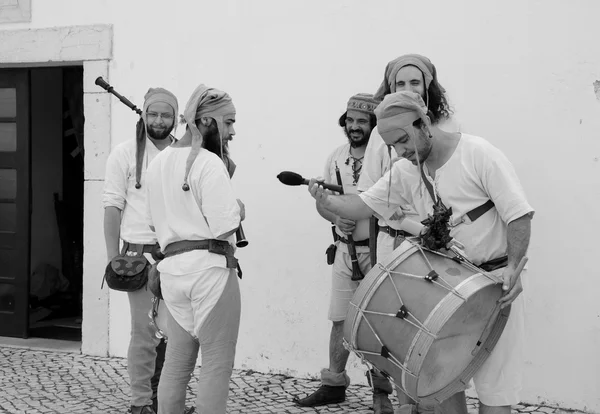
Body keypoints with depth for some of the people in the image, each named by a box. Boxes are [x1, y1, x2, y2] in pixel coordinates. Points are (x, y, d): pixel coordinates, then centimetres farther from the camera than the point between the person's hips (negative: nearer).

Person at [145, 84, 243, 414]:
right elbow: (225, 228, -16)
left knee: (176, 362, 15)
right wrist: (238, 210, 3)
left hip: (172, 267, 8)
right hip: (210, 266, -7)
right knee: (217, 363, 1)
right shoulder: (209, 163, -11)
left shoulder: (158, 161, 13)